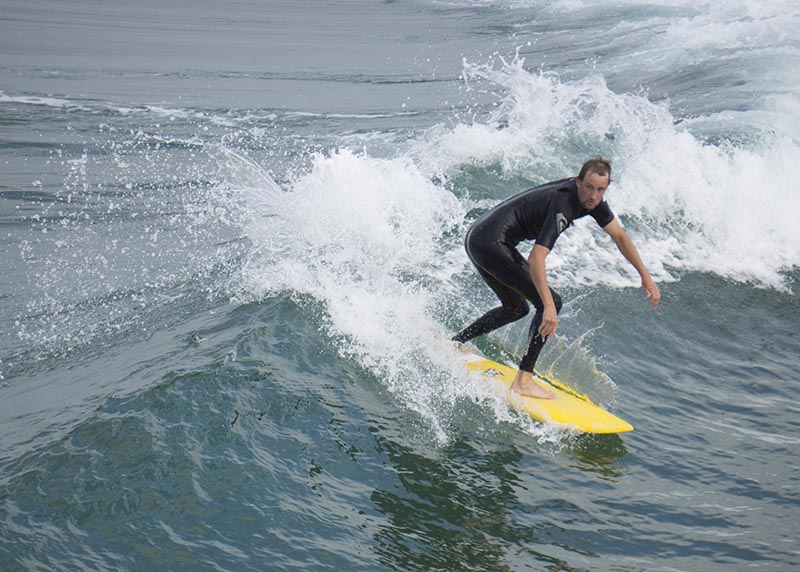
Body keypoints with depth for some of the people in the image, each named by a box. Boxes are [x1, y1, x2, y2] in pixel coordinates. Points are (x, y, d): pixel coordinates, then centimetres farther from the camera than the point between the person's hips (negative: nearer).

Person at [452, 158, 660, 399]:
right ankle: (523, 381, -13)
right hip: (492, 242, -10)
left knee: (516, 308, 27)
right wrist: (548, 307, -39)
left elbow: (619, 236, 15)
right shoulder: (562, 205, -25)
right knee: (552, 303, -13)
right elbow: (536, 258, -34)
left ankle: (453, 344, 30)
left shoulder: (591, 199, 4)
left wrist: (645, 276, 14)